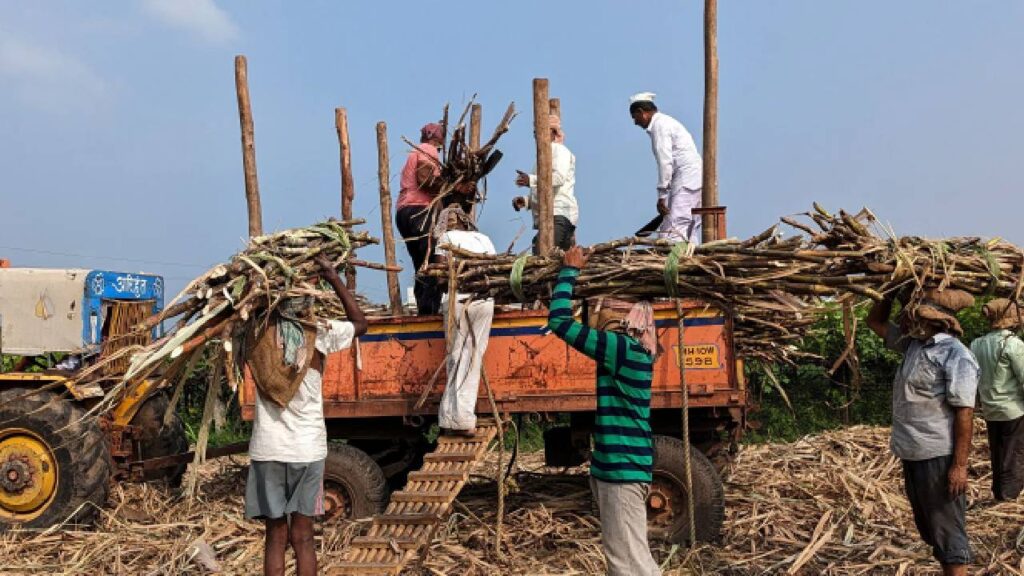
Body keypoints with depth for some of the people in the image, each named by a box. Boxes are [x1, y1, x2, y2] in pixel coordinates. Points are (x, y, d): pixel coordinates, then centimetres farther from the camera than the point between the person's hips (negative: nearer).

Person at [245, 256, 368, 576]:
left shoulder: (258, 335, -4)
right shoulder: (319, 333, -7)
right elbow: (360, 323, 10)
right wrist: (333, 277, 7)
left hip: (268, 450, 1)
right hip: (307, 449, 0)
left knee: (276, 537, 9)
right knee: (302, 538, 8)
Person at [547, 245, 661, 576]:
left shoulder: (623, 348, -18)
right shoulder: (629, 350, 9)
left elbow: (559, 319, -19)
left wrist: (570, 270, -6)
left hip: (623, 468, -10)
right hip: (617, 465, 10)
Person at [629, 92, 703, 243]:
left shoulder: (659, 125, -7)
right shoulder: (666, 121, 22)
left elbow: (665, 162, -16)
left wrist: (662, 195, -15)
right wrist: (666, 194, 19)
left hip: (686, 180, -10)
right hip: (696, 179, 10)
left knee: (672, 232, -15)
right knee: (689, 232, 9)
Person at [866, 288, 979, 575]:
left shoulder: (955, 355, -18)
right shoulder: (913, 342, 6)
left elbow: (964, 412, -20)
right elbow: (875, 321, 19)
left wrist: (960, 465, -21)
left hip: (938, 458, -9)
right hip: (913, 455, 9)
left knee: (947, 529, 1)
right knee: (928, 526, 19)